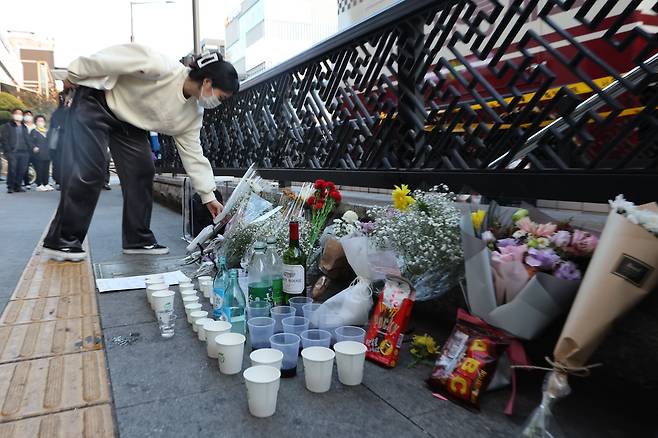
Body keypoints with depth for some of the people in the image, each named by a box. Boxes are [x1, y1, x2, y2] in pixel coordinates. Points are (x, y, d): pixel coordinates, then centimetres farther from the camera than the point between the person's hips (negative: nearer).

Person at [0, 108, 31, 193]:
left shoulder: (24, 127, 24)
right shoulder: (7, 126, 8)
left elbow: (27, 140, 23)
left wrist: (28, 150, 9)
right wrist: (8, 150, -11)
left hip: (24, 152, 4)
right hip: (12, 152, -4)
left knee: (21, 170, -1)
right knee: (12, 169, -12)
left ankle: (17, 186, 9)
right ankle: (10, 187, -5)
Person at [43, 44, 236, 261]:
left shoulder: (193, 113, -9)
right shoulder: (165, 69, -32)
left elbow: (193, 153, -5)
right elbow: (116, 57, -25)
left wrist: (208, 196, -6)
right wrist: (76, 74, -13)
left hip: (129, 121, 7)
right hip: (95, 100, -7)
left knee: (142, 171, -4)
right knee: (88, 170, -14)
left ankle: (138, 239, 5)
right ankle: (61, 240, -5)